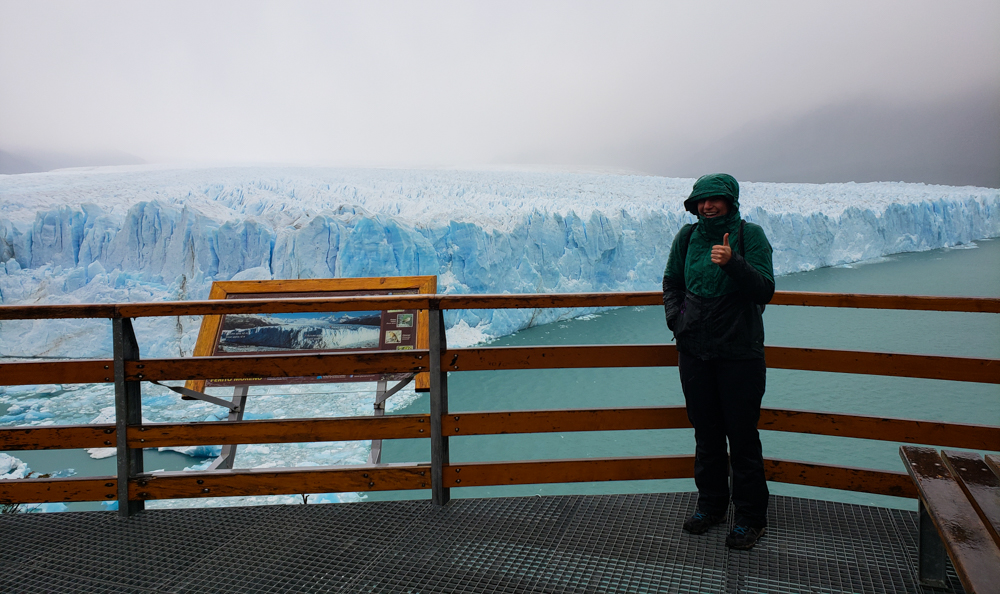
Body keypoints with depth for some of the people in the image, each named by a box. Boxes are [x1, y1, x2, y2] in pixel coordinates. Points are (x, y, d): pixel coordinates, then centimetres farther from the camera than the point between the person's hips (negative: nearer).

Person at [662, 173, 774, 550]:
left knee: (742, 435, 1)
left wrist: (732, 262, -29)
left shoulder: (750, 235, -6)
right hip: (694, 350, 4)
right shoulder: (687, 237, 4)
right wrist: (677, 323, 3)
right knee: (706, 433, 14)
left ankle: (750, 516, 16)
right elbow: (672, 283, 16)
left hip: (740, 352, -4)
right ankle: (711, 505, 30)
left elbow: (764, 290, -14)